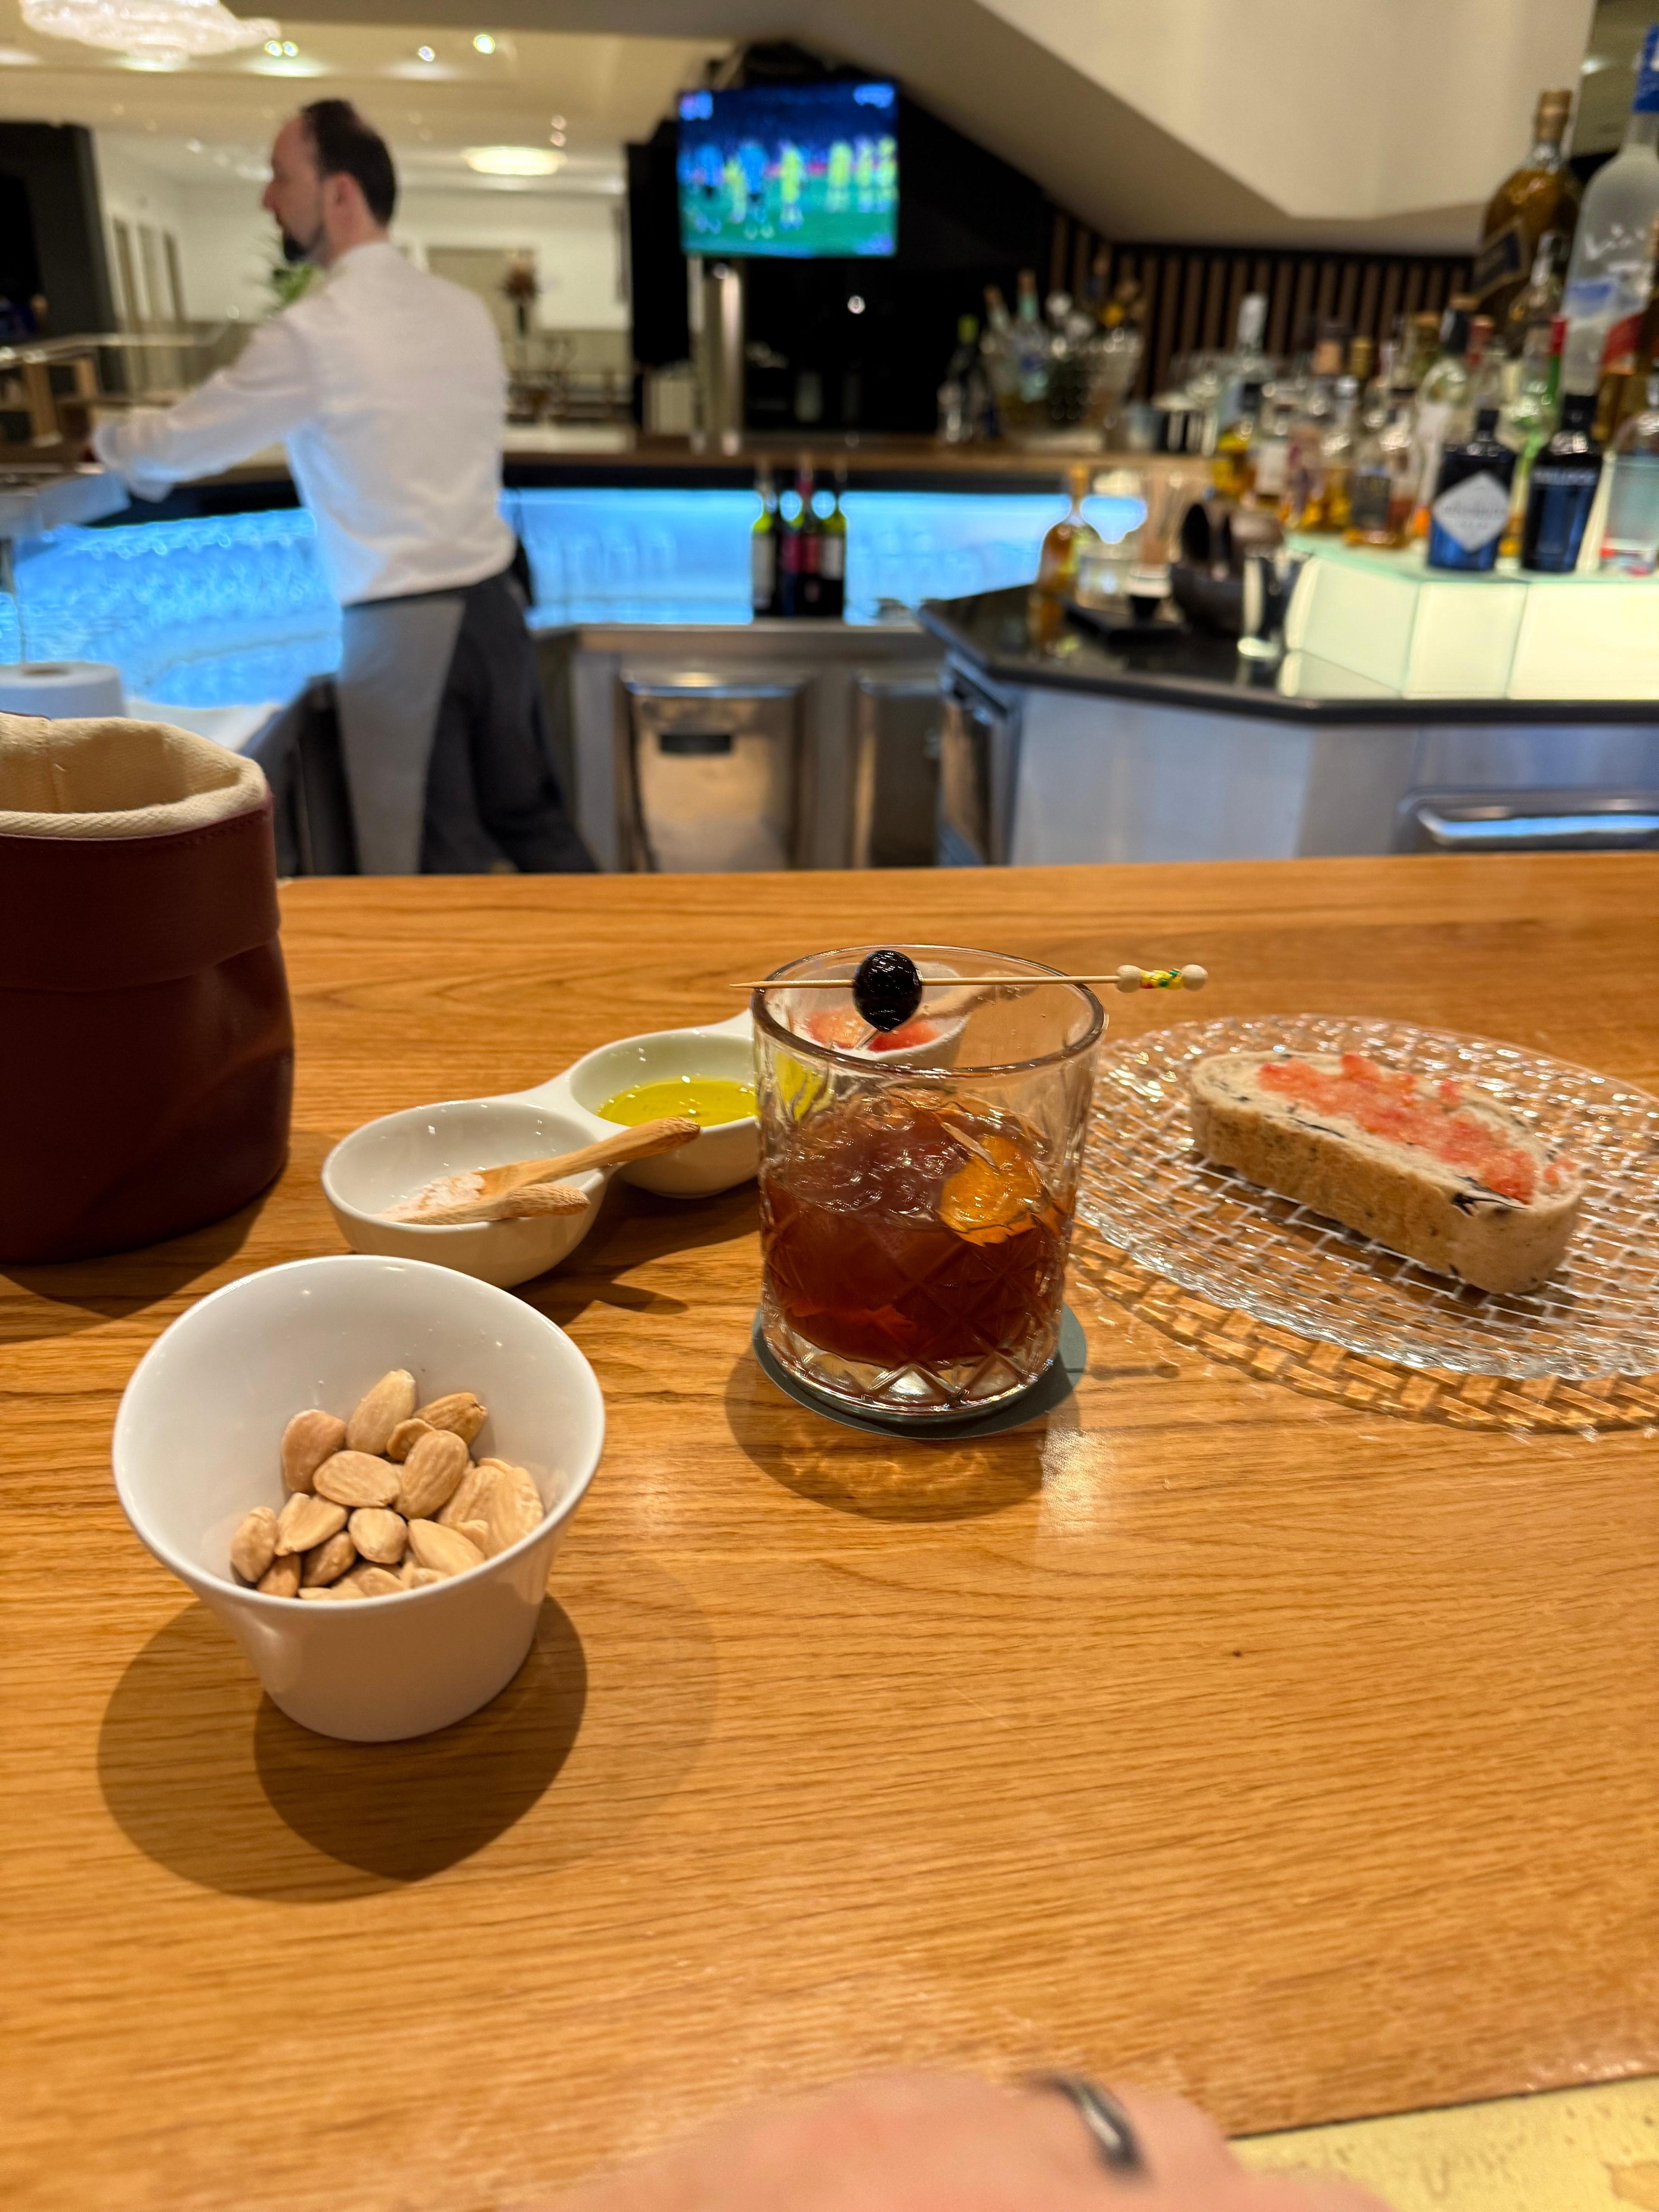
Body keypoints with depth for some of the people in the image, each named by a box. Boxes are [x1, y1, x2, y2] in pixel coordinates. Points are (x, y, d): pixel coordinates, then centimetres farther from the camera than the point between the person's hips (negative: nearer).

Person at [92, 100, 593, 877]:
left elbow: (187, 443, 1)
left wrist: (112, 438, 23)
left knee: (433, 865, 1)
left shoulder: (312, 331, -9)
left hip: (402, 628, -6)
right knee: (534, 821, 15)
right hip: (494, 599, 7)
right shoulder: (464, 308, 10)